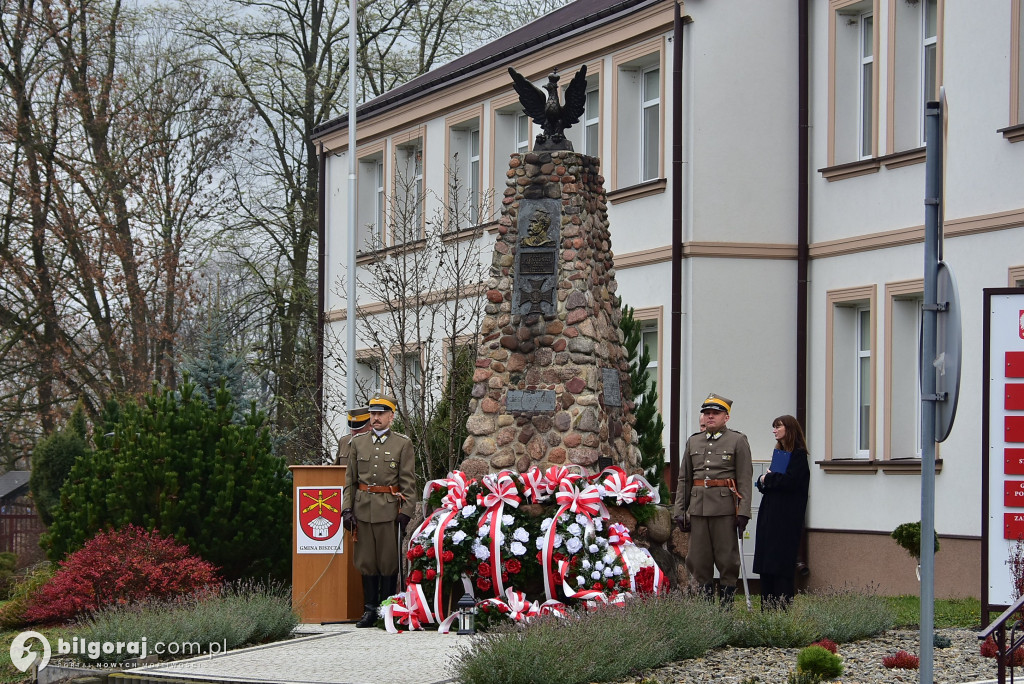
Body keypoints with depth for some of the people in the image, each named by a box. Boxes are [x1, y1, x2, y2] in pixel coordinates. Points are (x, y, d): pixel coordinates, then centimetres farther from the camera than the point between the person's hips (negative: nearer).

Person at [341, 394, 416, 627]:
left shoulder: (403, 444, 2)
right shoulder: (357, 443, 11)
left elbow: (408, 482, -1)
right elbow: (350, 479, 12)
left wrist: (405, 512, -9)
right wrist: (347, 509, 3)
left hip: (389, 509, -3)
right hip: (363, 509, 3)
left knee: (389, 562, 0)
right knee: (366, 560, 4)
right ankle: (370, 609, 10)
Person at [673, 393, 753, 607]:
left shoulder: (738, 441, 3)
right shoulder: (693, 442, 15)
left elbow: (745, 479, -4)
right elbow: (684, 479, 16)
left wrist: (744, 512, -11)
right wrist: (679, 511, 9)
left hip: (725, 507, -4)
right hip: (698, 507, 4)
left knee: (727, 559, -1)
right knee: (698, 560, 4)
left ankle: (727, 604, 5)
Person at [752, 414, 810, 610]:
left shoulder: (798, 454, -6)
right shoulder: (778, 452, 19)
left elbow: (790, 481, -18)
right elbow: (763, 483, 19)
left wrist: (768, 478, -4)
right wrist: (764, 480, -4)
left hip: (787, 518, -8)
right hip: (769, 515, 8)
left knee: (782, 563, -8)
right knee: (766, 565, 4)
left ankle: (782, 607, -6)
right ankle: (767, 608, 6)